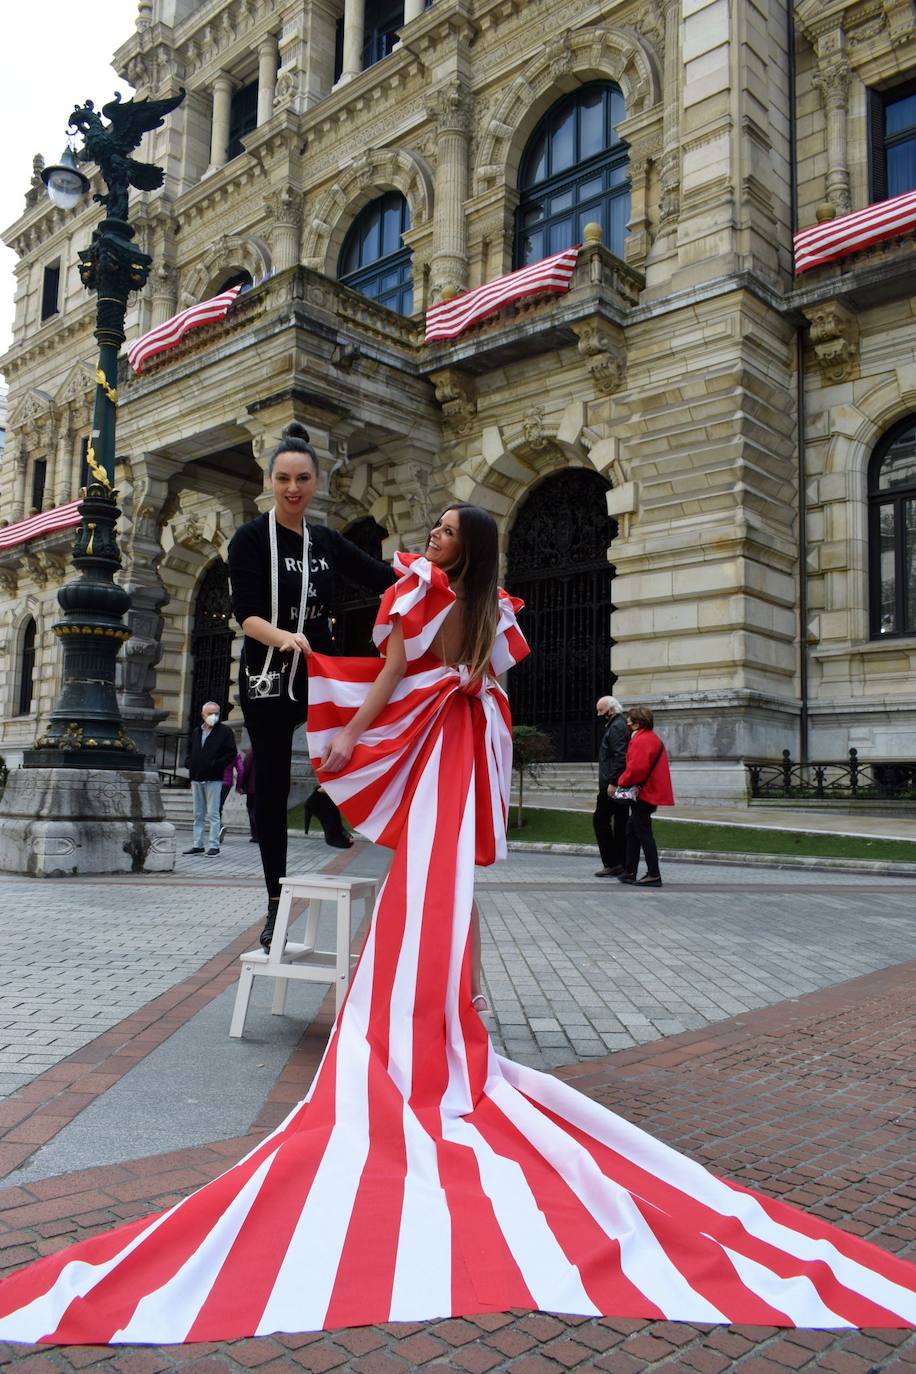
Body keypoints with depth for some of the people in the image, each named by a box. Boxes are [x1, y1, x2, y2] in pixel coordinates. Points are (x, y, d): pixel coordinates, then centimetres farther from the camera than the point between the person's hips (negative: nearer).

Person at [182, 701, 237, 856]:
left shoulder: (225, 731, -1)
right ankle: (197, 844, 16)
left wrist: (216, 765, -14)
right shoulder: (196, 732, 15)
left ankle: (213, 845, -1)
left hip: (213, 779, -6)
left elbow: (231, 753, -6)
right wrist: (189, 763, 5)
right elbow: (189, 751, 24)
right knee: (198, 814, 10)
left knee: (213, 814, -4)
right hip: (196, 778, 6)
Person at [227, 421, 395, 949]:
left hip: (321, 669, 4)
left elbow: (384, 577, 1)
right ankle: (276, 902, 16)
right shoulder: (251, 539, -6)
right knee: (272, 787, 2)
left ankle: (328, 797, 5)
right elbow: (246, 615, -17)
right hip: (268, 677, -3)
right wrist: (284, 637, -37)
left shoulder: (328, 541, 7)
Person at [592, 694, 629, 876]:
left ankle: (612, 863, -5)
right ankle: (622, 865, 14)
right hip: (621, 785, 10)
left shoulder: (616, 727, -12)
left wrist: (612, 783, -23)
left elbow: (620, 757, -22)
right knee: (620, 824, 10)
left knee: (600, 821, -5)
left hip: (612, 785, -10)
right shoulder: (621, 725, 19)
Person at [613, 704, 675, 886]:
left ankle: (653, 875, -2)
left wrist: (621, 782, -10)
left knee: (643, 833, -5)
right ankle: (630, 872, 21)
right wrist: (625, 783, 12)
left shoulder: (641, 741, -17)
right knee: (632, 830, 16)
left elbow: (636, 768, -25)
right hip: (649, 793, 11)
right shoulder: (651, 738, 17)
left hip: (644, 795, -11)